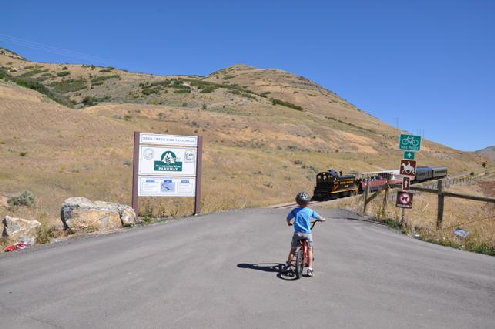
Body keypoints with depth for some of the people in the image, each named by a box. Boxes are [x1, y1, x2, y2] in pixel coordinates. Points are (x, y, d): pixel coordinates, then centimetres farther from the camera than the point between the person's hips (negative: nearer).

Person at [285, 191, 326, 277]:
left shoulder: (295, 210, -1)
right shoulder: (310, 211, -1)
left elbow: (288, 218, 11)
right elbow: (318, 217, 13)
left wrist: (289, 223, 33)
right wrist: (323, 219, 35)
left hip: (297, 233, 1)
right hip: (307, 233, 0)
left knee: (292, 249, 14)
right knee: (309, 250, 10)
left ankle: (288, 264, 21)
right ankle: (310, 269, 7)